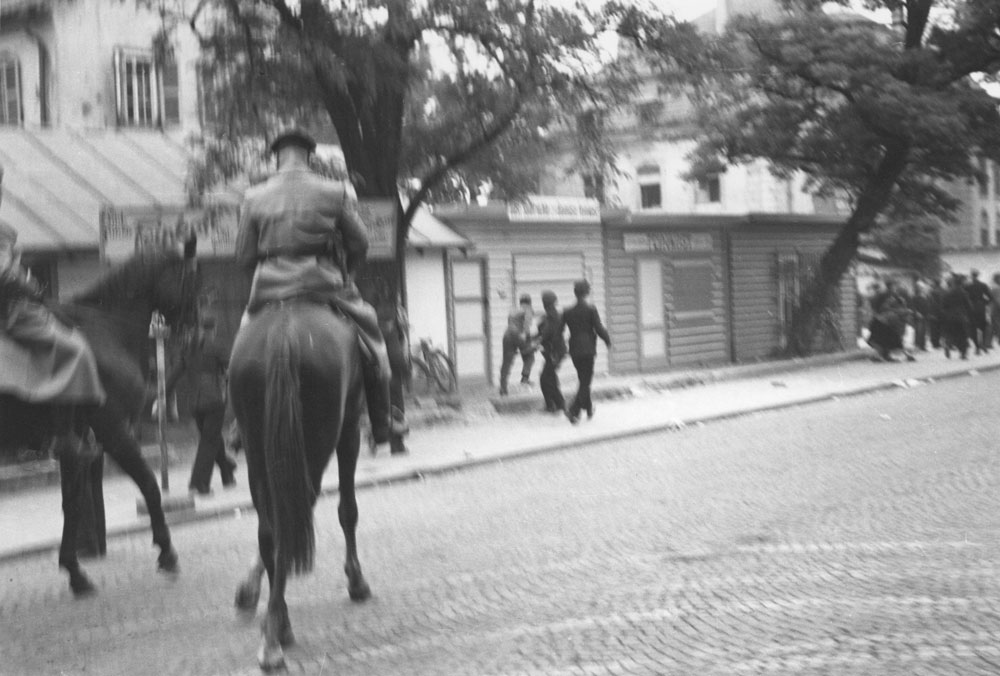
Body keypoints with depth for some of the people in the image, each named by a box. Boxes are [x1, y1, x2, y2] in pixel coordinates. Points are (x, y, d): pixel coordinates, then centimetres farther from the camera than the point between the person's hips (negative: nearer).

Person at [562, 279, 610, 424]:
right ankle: (573, 411, -17)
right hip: (587, 349, -5)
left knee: (584, 380, 19)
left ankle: (589, 408, 28)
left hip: (574, 351, 5)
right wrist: (608, 341, 7)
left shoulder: (568, 312, 6)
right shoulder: (591, 309, -7)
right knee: (585, 381, -3)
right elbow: (599, 329, -9)